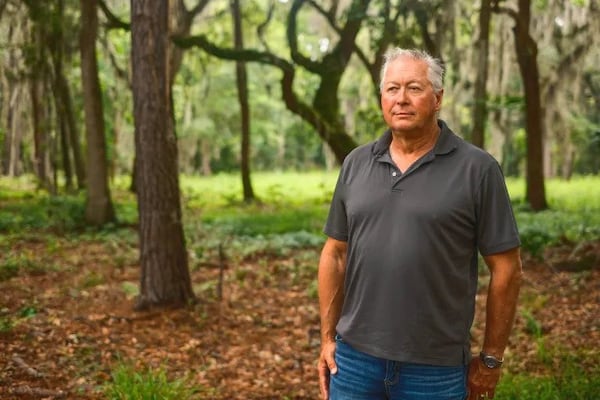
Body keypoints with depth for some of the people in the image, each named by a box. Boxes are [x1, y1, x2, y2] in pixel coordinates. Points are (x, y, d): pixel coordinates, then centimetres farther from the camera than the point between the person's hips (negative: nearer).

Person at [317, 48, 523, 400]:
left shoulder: (477, 168, -8)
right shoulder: (356, 163, 5)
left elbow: (506, 269, -5)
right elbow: (335, 255, 9)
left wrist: (491, 358, -2)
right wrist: (328, 337, 7)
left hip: (436, 368, -3)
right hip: (355, 358, 3)